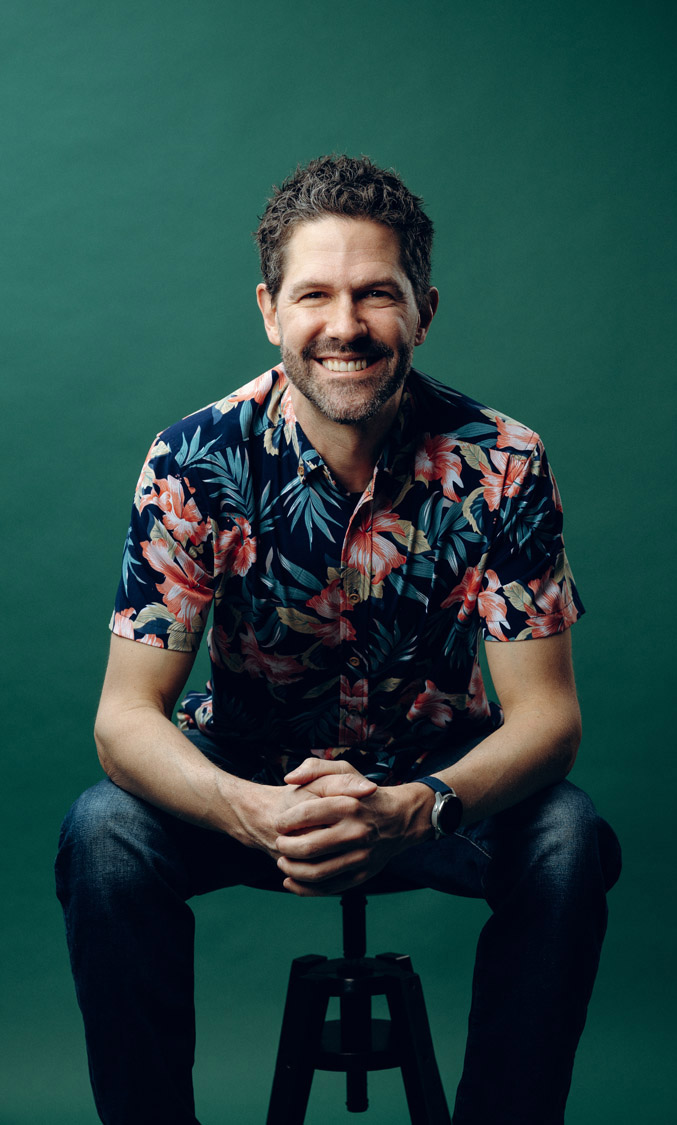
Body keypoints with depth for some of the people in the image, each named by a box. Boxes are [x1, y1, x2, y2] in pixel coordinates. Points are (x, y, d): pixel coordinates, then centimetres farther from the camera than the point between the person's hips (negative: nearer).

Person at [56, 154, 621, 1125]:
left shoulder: (499, 465, -18)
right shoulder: (196, 463, -18)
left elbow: (545, 714, -18)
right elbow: (127, 715, -19)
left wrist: (413, 810, -39)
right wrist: (254, 812, -41)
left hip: (440, 783, 0)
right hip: (248, 778, 0)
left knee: (568, 843, -28)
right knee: (104, 835, -27)